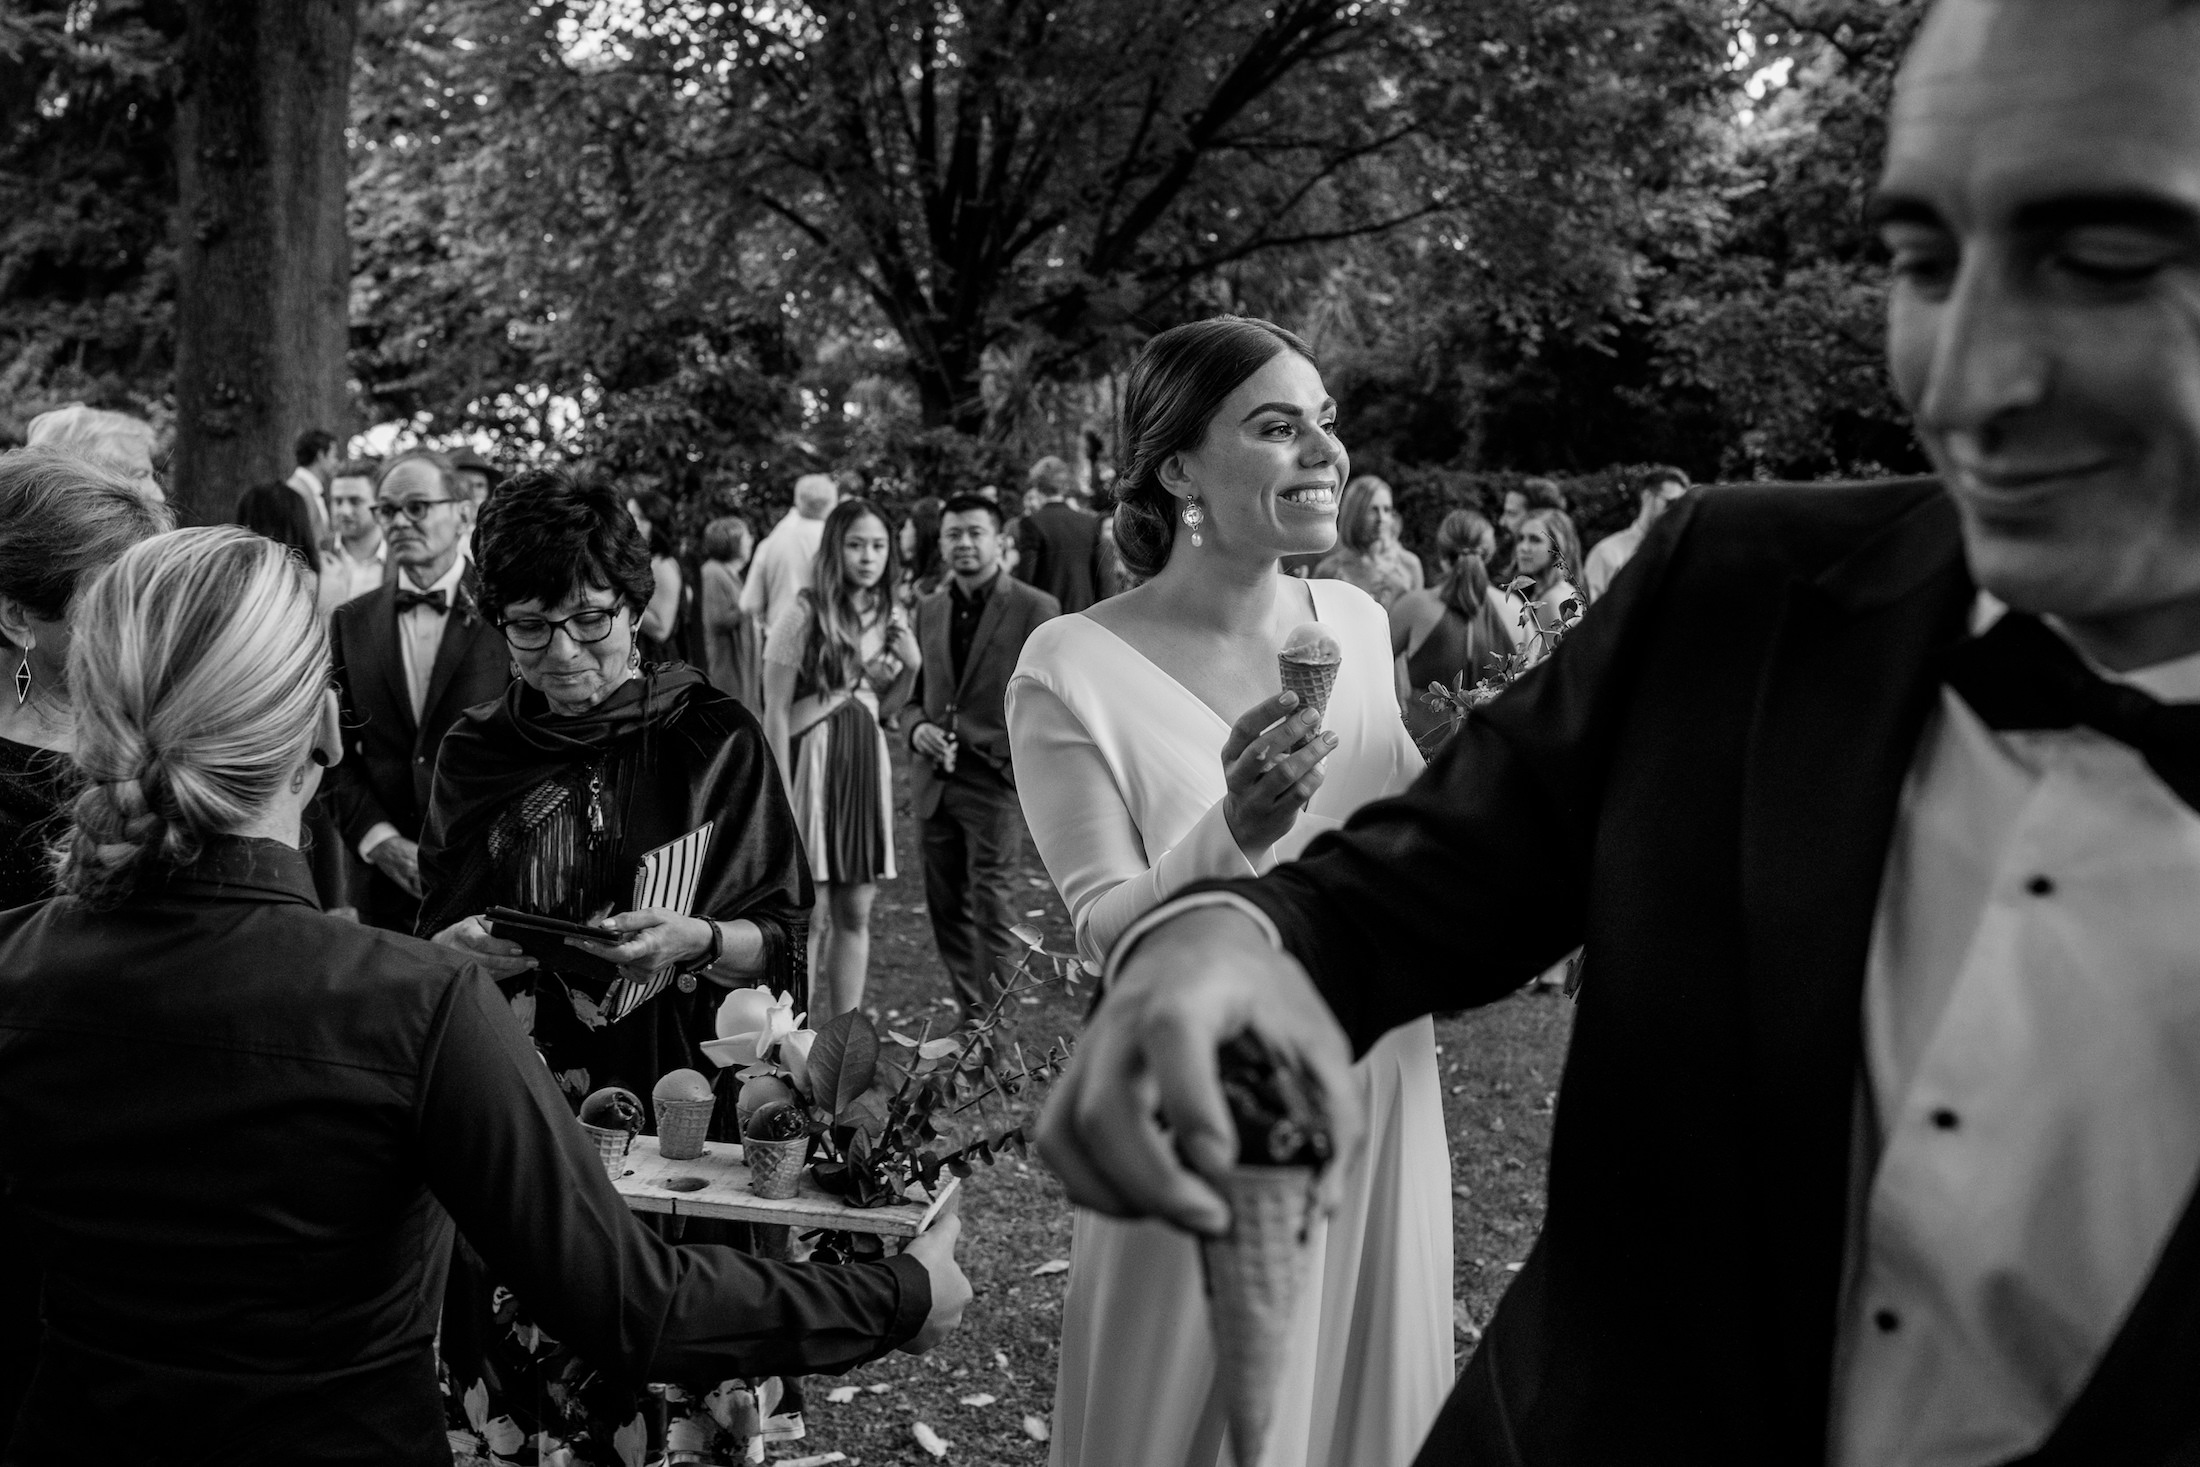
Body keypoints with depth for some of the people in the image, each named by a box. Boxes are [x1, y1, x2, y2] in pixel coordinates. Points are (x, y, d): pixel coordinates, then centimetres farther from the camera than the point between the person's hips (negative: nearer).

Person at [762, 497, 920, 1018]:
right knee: (806, 913, -1)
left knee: (855, 914, 10)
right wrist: (782, 796, -15)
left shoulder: (890, 617, 8)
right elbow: (775, 711, -11)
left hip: (866, 760, 6)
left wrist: (910, 667, -2)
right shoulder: (805, 614, -11)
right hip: (811, 758, -6)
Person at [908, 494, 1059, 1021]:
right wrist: (917, 728, 1)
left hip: (996, 779, -6)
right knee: (946, 906, 11)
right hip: (934, 780, 6)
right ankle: (970, 1014, 23)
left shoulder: (1035, 609, -4)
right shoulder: (929, 609, 13)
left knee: (991, 907, -5)